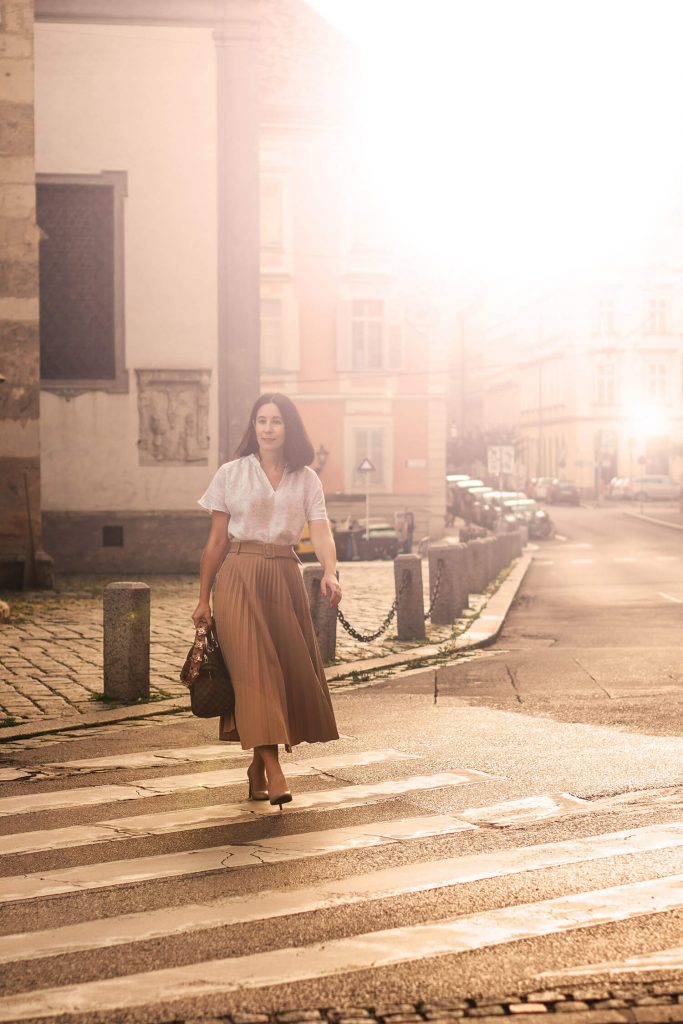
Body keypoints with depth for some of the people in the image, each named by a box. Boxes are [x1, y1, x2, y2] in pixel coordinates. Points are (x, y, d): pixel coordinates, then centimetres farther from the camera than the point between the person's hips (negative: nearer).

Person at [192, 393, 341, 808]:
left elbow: (321, 532, -6)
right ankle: (274, 772, -20)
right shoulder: (232, 474, 5)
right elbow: (217, 541, 6)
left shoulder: (306, 479, 8)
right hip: (240, 576, -3)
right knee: (255, 668, -14)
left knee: (291, 669, 3)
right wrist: (204, 598, 4)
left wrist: (330, 573, -25)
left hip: (285, 578, 3)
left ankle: (257, 766, 20)